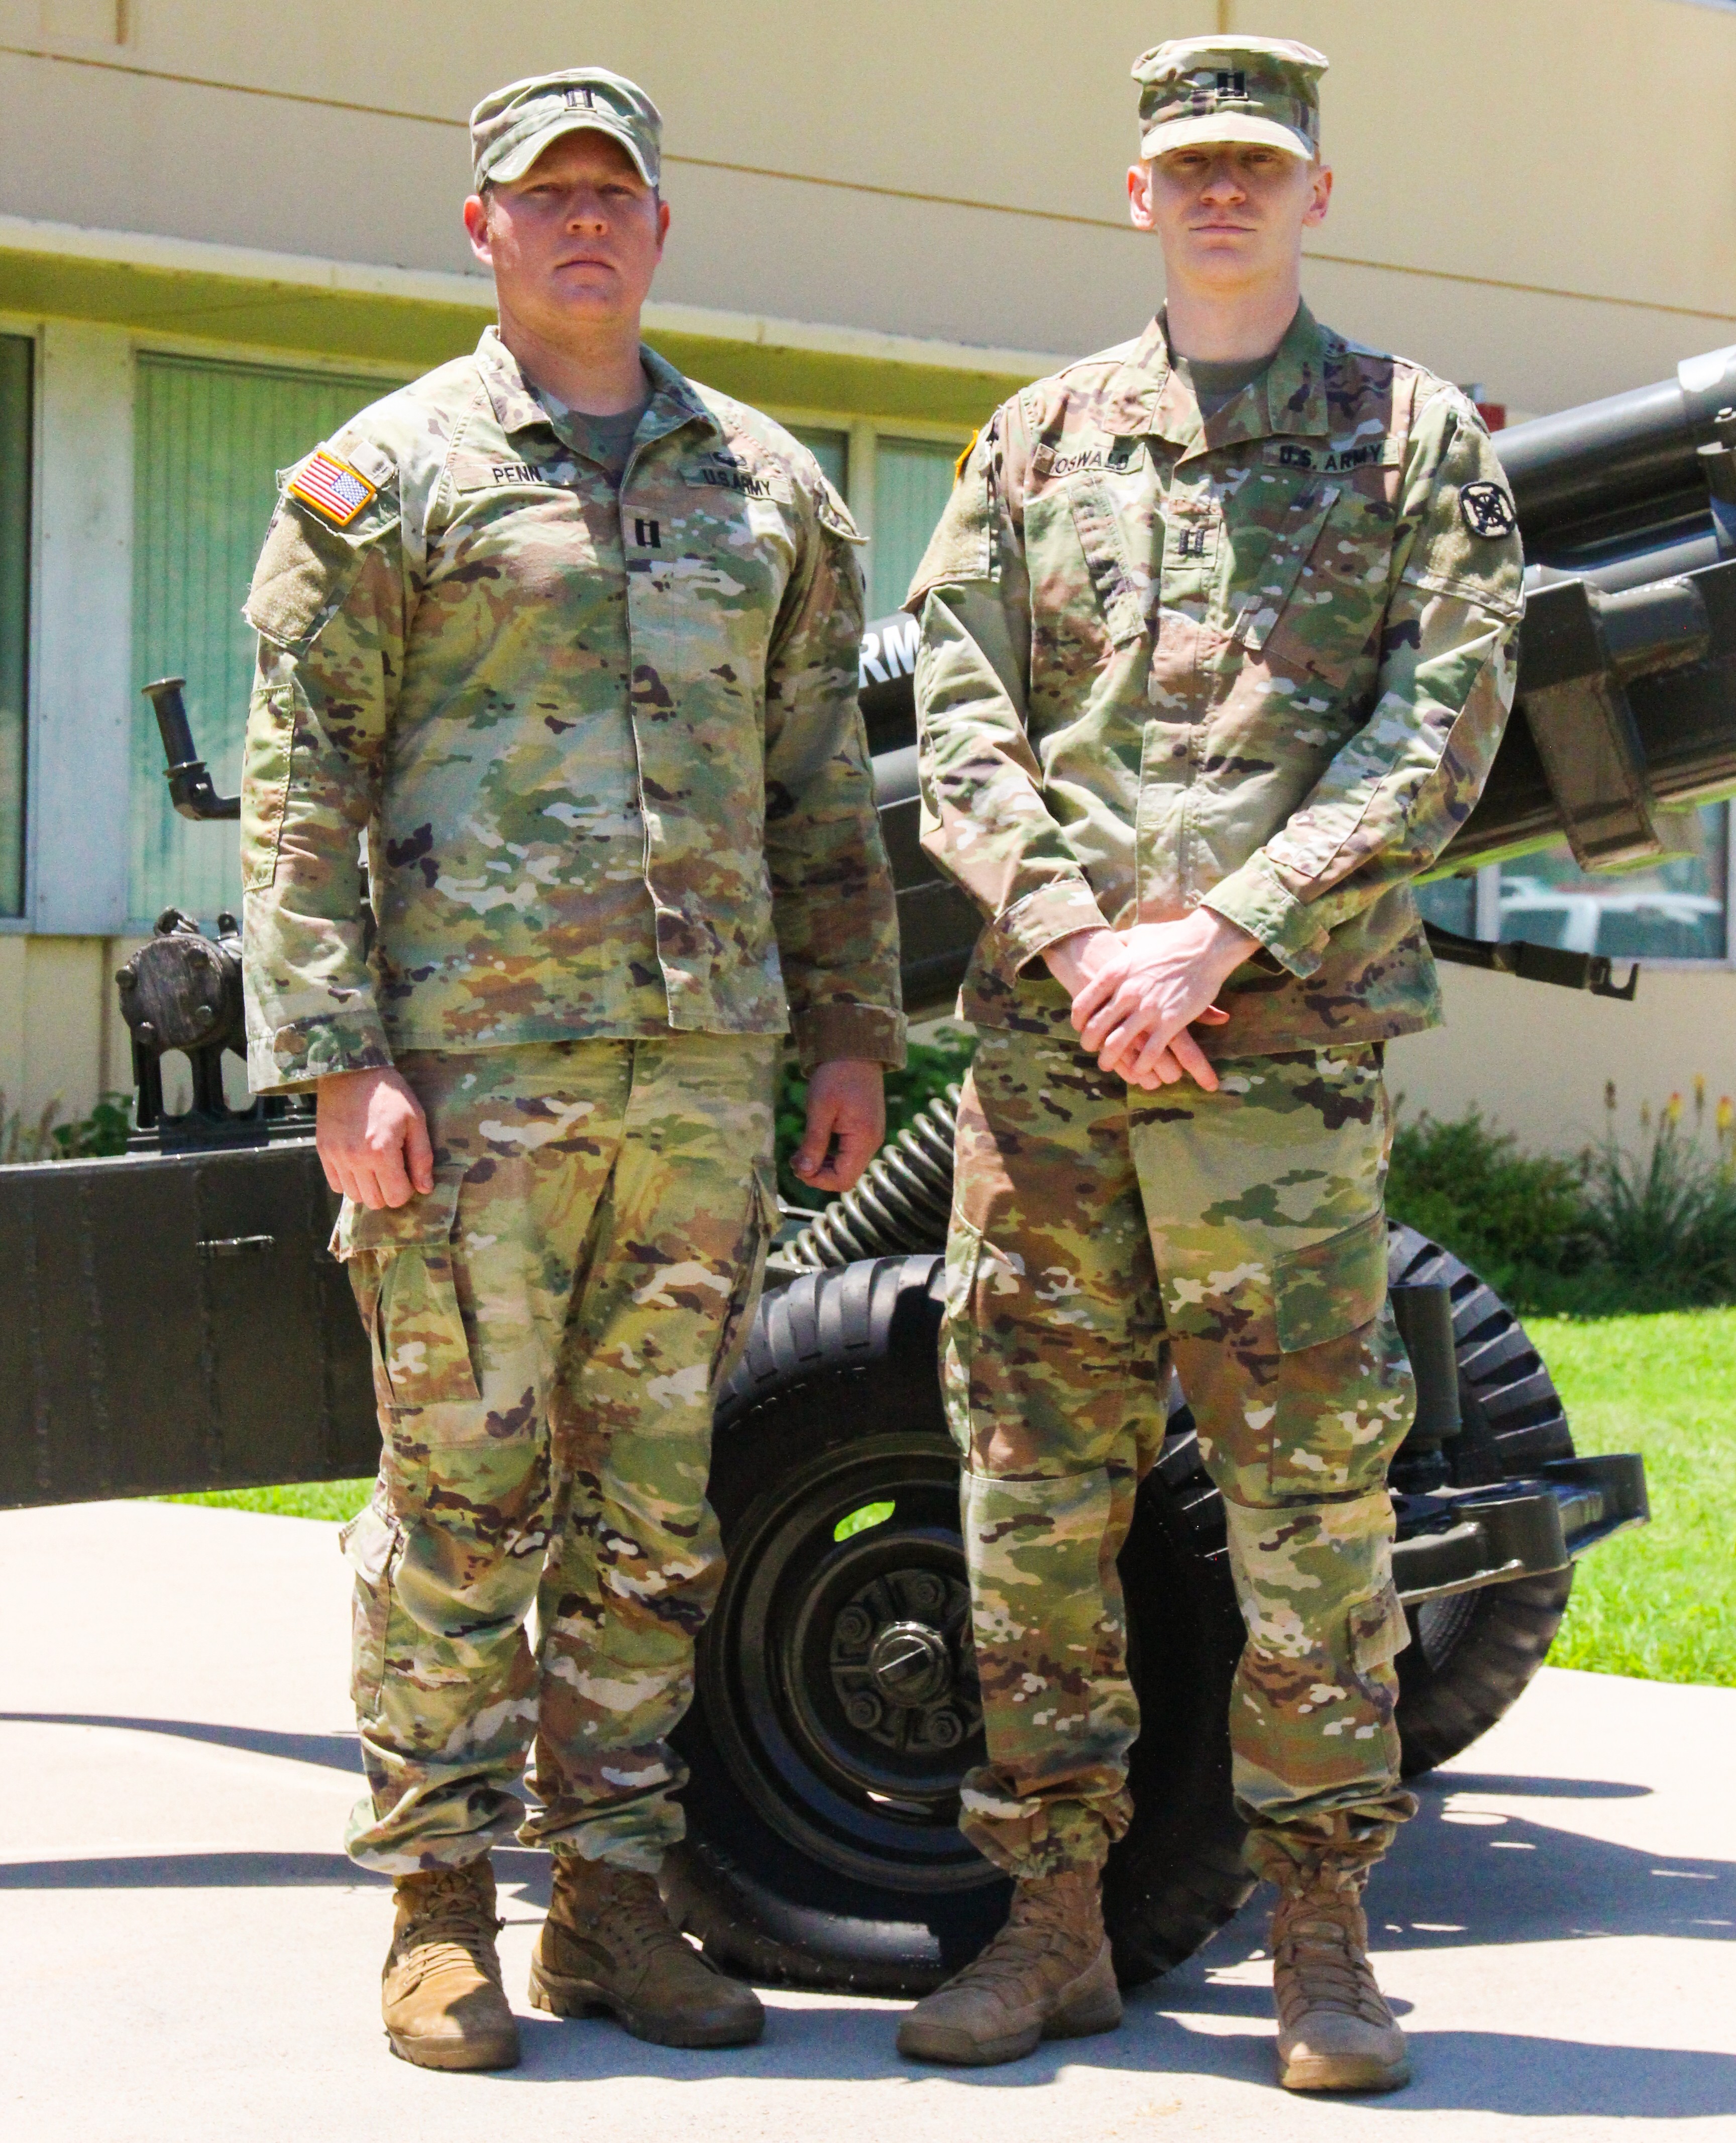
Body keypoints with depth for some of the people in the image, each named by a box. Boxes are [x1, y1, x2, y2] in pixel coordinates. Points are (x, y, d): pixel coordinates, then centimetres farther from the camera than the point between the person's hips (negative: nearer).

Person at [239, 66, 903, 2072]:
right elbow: (298, 787, -3)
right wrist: (340, 1062, -11)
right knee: (464, 1498, -1)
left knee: (651, 1506, 8)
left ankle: (610, 1901, 18)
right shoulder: (384, 476, 2)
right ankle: (439, 1910, 10)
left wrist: (851, 1034, 12)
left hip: (703, 1070, 4)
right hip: (470, 1066, -4)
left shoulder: (767, 486, 16)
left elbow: (823, 792, 19)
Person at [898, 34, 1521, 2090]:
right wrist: (1077, 935, -10)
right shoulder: (1038, 440, 13)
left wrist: (1217, 936, -13)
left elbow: (1434, 741, -4)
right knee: (1034, 1479, 6)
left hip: (1283, 1048, -3)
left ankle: (1320, 1939, 11)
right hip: (1043, 1040, 3)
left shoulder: (1419, 441, 6)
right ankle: (1053, 1920, 16)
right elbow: (959, 723, 5)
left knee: (1311, 1493, 0)